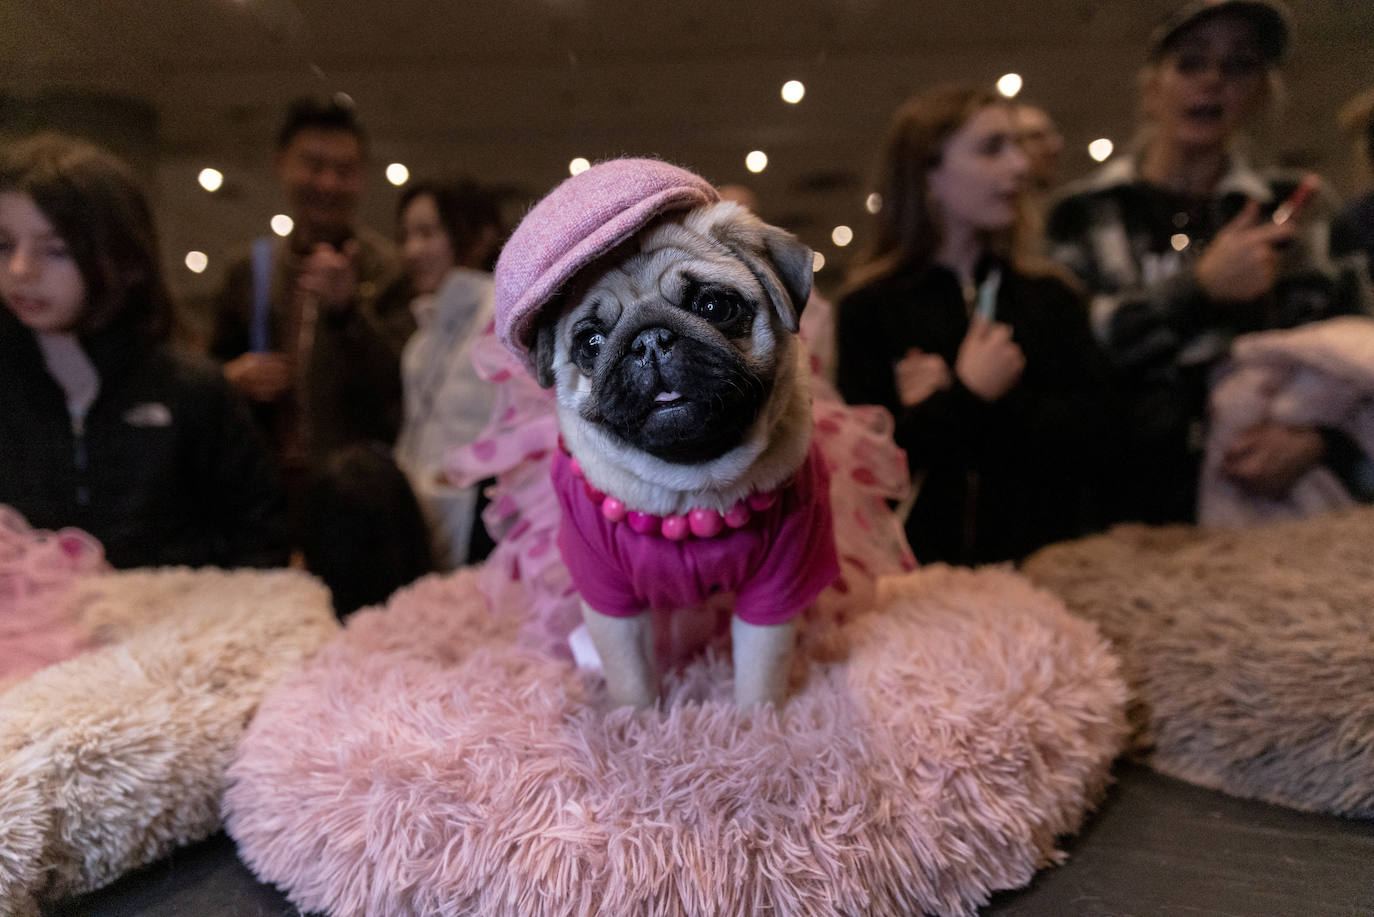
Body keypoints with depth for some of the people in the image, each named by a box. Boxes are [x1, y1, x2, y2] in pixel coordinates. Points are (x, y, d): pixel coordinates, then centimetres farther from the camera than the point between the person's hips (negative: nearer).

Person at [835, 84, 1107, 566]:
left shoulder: (1050, 296, 8)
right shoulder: (870, 309, -4)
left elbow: (1087, 432, -5)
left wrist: (947, 403, -11)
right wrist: (969, 397, -12)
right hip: (928, 559, -3)